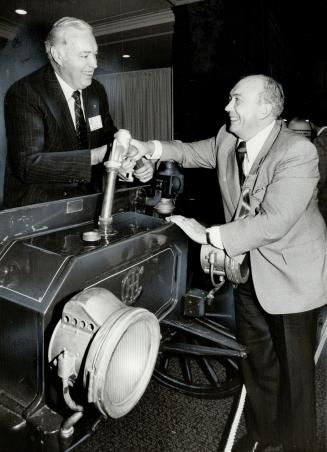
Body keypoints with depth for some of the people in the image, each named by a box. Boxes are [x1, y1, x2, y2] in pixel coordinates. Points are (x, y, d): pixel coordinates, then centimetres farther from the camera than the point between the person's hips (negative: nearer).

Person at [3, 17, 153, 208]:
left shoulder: (97, 91, 6)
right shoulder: (24, 93, -14)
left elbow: (110, 137, 15)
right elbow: (27, 164, -23)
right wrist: (96, 156, -30)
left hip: (88, 204, 4)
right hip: (38, 209, -4)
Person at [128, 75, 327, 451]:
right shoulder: (227, 139, -3)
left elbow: (273, 222, -30)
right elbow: (193, 152, 15)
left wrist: (209, 236, -27)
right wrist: (152, 148, -2)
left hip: (290, 272, -6)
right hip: (248, 267, 6)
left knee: (293, 367, 12)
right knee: (256, 358, 22)